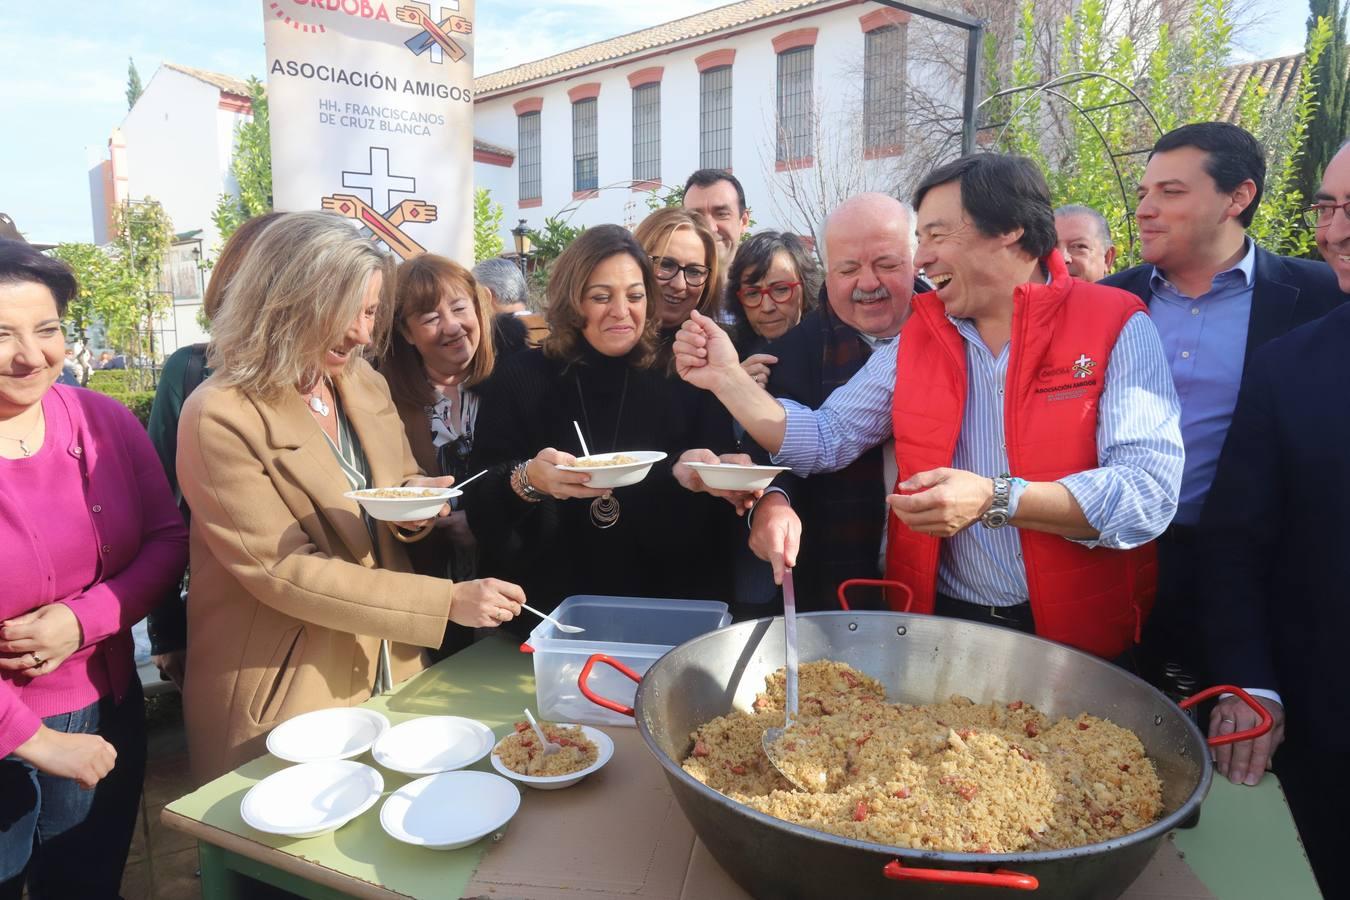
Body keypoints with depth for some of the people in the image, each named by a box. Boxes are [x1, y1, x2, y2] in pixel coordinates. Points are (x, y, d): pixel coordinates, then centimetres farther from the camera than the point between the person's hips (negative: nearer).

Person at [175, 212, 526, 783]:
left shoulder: (366, 386, 3)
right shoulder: (219, 418, -18)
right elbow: (284, 571, -22)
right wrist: (448, 601, -25)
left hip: (388, 671, 6)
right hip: (282, 700, -6)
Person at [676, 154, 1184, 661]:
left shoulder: (1115, 326, -5)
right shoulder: (919, 336, 8)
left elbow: (1151, 491, -16)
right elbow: (825, 440, 7)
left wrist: (995, 500, -26)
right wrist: (728, 379, -3)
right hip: (942, 620, 3)